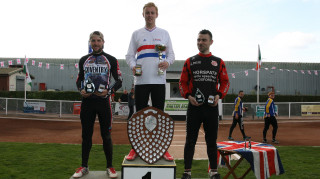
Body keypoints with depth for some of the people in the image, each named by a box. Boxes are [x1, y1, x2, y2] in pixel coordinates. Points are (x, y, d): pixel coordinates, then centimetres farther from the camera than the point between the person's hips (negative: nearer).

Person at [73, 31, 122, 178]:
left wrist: (109, 91, -12)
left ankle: (110, 167, 14)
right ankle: (84, 166, 20)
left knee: (106, 135, 2)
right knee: (86, 134, 7)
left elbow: (119, 81, 4)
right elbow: (79, 79, 18)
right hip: (87, 101, 3)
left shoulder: (111, 60, 5)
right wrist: (81, 90, -2)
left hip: (103, 100, -2)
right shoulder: (84, 60, 13)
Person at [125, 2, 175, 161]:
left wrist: (168, 62, -9)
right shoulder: (136, 34, 12)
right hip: (141, 80, 0)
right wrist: (133, 66, -11)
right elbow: (129, 55, 10)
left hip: (158, 80, 0)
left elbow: (171, 53, 13)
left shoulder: (164, 33, 14)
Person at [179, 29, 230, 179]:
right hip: (194, 106, 0)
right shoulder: (189, 62, 8)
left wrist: (219, 95, -6)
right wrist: (188, 96, -8)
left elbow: (225, 82, 11)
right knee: (190, 140, 3)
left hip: (212, 107, 1)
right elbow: (182, 82, 9)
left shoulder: (219, 62, 9)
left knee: (212, 141, 9)